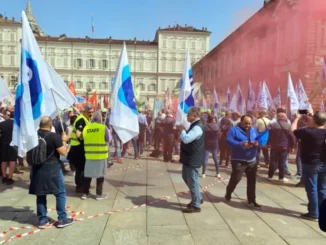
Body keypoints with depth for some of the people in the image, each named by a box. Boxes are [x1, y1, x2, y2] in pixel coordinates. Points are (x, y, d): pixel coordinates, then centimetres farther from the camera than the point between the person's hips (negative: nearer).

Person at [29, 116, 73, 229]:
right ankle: (62, 219, 12)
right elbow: (63, 152, -14)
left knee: (40, 194, 13)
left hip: (37, 168, 6)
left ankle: (42, 220, 20)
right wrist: (64, 141, -1)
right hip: (52, 168, -5)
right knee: (60, 193, 7)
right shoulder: (54, 136, -15)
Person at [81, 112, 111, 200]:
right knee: (100, 175, 7)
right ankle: (99, 194, 14)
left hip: (89, 155, 3)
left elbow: (84, 140, 9)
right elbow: (108, 140, -1)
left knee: (87, 174, 13)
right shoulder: (103, 128, -10)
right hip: (101, 155, -3)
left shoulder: (86, 128, 0)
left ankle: (85, 193, 21)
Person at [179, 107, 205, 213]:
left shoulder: (197, 127, -23)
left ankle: (196, 206, 14)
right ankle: (198, 198, 34)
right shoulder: (195, 125, 11)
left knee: (192, 181, 0)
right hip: (189, 157, 11)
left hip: (193, 159, -11)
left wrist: (182, 130, -17)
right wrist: (183, 131, 4)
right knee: (186, 177, 21)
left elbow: (186, 139, -33)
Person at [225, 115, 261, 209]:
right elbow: (229, 140, -20)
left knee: (252, 181, 8)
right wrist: (241, 144, -31)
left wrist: (257, 143, -10)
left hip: (252, 160, 6)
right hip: (239, 160, -6)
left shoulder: (254, 130, 12)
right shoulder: (234, 129, -9)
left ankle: (251, 200, 19)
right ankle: (228, 193, 23)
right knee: (236, 178, -6)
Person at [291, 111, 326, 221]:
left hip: (310, 165, -6)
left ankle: (314, 214, 11)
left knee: (312, 190, 3)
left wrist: (297, 118, 10)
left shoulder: (307, 132, -19)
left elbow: (293, 129, -4)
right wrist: (314, 116, 21)